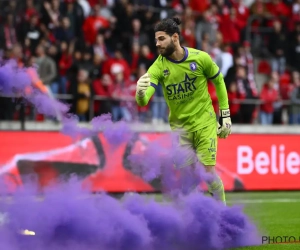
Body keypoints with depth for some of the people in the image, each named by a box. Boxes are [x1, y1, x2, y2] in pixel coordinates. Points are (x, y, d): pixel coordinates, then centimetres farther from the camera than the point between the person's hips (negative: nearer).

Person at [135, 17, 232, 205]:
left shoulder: (200, 58, -13)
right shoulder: (158, 66, -13)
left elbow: (219, 82, 4)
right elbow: (143, 101, -24)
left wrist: (225, 115, 3)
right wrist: (140, 94, -49)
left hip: (205, 122, -2)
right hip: (179, 125, 2)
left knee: (209, 170, -8)